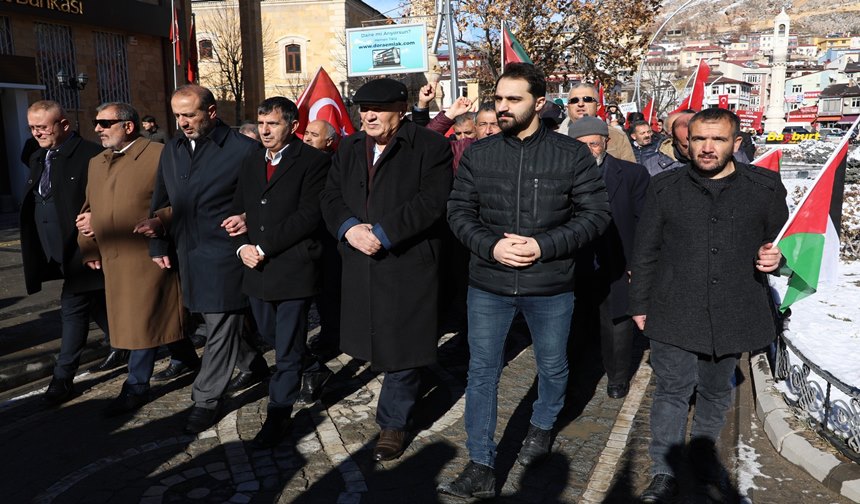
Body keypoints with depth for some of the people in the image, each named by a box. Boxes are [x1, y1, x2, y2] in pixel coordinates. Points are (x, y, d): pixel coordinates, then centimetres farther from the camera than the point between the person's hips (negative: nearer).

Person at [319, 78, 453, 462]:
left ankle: (394, 423, 16)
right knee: (378, 340, 15)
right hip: (361, 264, 6)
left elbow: (431, 202, -16)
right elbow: (330, 196, 8)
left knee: (401, 344, 1)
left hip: (409, 263, -5)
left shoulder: (430, 146, -6)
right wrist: (349, 228, -13)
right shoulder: (349, 148, 14)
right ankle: (400, 402, 39)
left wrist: (382, 234, -20)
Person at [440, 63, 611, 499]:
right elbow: (459, 212, 1)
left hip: (551, 286, -1)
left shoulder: (572, 154, -5)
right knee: (481, 371, 4)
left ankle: (543, 425, 49)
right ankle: (481, 467, 17)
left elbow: (596, 213, -7)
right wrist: (491, 246, -17)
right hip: (488, 285, 1)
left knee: (552, 366, 18)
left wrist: (543, 246, -18)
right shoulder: (478, 154, 0)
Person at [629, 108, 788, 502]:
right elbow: (645, 251, 4)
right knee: (672, 392, 4)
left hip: (733, 315, 2)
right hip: (674, 312, -1)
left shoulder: (766, 186, 1)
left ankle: (703, 456, 40)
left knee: (716, 393, 17)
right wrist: (639, 304, 4)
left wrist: (775, 256, -10)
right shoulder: (665, 188, 0)